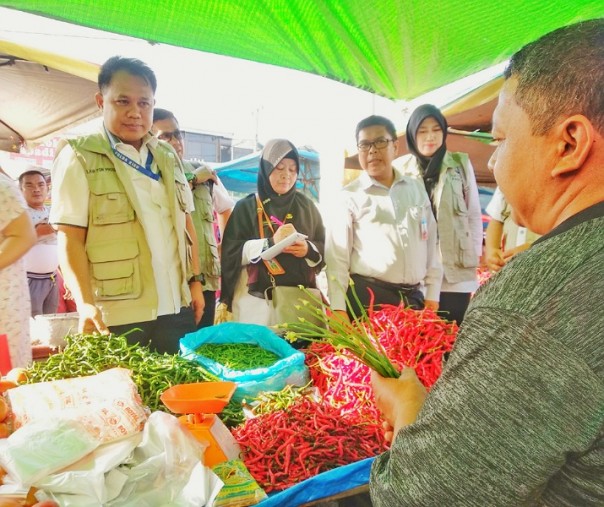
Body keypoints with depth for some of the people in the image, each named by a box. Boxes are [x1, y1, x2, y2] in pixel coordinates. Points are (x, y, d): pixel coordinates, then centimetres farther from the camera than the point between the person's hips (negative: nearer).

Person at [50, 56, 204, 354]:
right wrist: (86, 304, -20)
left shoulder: (168, 156, 12)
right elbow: (70, 240, -9)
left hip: (177, 309, 5)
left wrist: (194, 280, 11)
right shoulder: (79, 157, -3)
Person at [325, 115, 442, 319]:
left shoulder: (417, 189, 8)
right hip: (366, 299, -3)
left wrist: (432, 294, 8)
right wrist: (338, 308, -11)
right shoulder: (351, 195, -3)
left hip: (412, 298, 4)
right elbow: (337, 255, -5)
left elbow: (430, 242, 11)